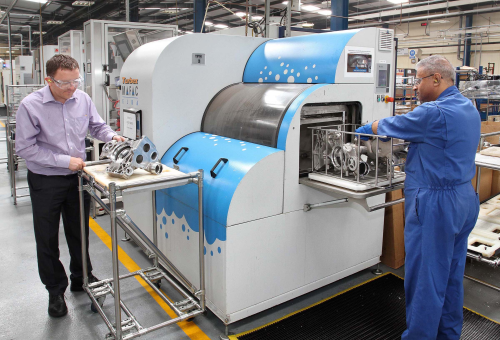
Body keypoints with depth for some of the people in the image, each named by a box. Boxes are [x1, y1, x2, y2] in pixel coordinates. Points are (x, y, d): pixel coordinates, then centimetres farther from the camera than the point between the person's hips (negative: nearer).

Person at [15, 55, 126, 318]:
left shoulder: (82, 99, -5)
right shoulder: (31, 106, -17)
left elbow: (97, 126, 9)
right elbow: (25, 148, -16)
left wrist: (112, 136, -13)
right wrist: (64, 161, -20)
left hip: (77, 177, 3)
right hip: (45, 182, -3)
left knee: (79, 232, 17)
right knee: (47, 239, 10)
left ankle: (81, 278, 38)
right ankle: (55, 291, 29)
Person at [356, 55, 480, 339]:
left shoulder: (434, 113, -20)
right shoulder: (469, 108, 9)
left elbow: (388, 126, -9)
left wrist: (366, 129, 10)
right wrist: (410, 141, 14)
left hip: (436, 204, -10)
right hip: (465, 198, 10)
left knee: (424, 276, 2)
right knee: (452, 273, 20)